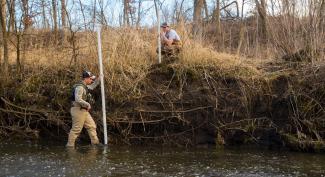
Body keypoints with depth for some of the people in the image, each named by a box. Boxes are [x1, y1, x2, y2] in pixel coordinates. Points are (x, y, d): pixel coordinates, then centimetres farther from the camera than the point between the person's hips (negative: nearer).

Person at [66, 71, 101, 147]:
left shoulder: (85, 86, 14)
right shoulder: (80, 87, -18)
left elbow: (92, 86, 36)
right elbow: (78, 99, -29)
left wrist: (98, 79, 23)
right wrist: (88, 105, -21)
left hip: (84, 111, 10)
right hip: (78, 110, -10)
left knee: (92, 126, 10)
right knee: (76, 129, -6)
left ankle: (95, 142, 15)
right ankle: (70, 145, 1)